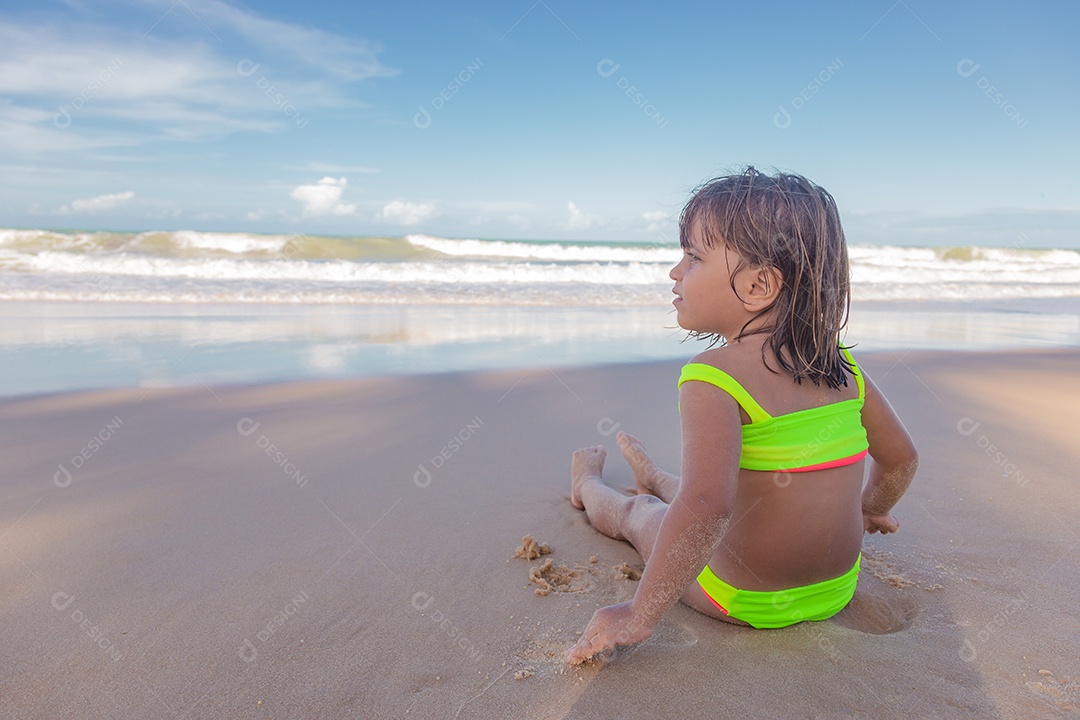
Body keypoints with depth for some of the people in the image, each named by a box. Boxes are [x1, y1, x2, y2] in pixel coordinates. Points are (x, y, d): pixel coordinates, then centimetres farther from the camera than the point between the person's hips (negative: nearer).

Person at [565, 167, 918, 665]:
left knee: (637, 512, 22)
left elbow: (706, 506, -40)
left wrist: (640, 616, -30)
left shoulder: (714, 377, -28)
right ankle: (655, 479, 65)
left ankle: (589, 486, 54)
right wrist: (867, 510, 28)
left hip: (742, 601, -6)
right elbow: (901, 457, 7)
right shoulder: (842, 367, -6)